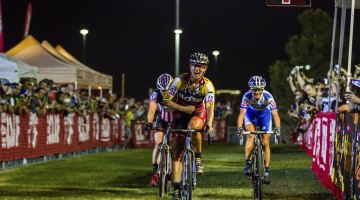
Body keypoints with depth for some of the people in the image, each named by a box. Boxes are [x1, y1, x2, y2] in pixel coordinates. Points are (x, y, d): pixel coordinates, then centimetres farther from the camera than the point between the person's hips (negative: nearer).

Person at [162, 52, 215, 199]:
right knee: (178, 151, -8)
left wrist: (209, 124, -47)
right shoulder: (180, 80, -21)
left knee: (193, 126, -39)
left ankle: (198, 158, -17)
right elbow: (166, 101, -18)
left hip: (198, 113, -1)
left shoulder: (207, 85, -22)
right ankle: (176, 187, -6)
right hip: (180, 113, 1)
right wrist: (183, 108, -29)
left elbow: (210, 107, -30)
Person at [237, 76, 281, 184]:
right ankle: (248, 163, -17)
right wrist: (239, 127, -52)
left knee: (265, 143, -4)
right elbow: (242, 113, -37)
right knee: (251, 135, -26)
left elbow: (275, 114, -36)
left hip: (264, 113, 0)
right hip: (251, 113, 0)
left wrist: (277, 127, -51)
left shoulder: (268, 96, -34)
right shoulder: (247, 96, -33)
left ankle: (266, 171, 3)